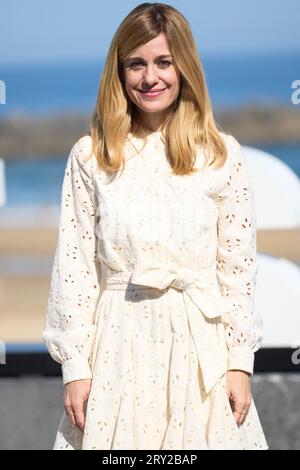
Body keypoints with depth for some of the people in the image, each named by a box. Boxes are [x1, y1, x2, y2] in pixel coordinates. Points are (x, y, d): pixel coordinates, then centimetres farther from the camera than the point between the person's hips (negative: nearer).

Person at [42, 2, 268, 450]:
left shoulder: (222, 156, 1)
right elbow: (73, 263, 1)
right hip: (118, 345, 0)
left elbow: (238, 265, 1)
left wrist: (240, 360, -2)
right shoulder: (90, 156, 1)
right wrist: (74, 363, -3)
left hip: (199, 345, 0)